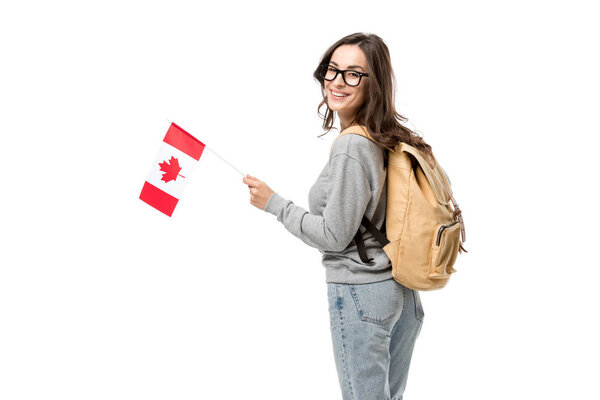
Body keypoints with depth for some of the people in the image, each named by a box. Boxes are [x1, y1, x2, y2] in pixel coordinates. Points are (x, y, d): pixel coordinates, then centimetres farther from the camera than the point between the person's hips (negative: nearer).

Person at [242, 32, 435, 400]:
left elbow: (334, 236, -17)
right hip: (402, 291, 9)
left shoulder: (351, 147, -20)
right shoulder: (393, 139, 6)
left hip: (360, 293, -9)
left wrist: (273, 203, -9)